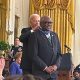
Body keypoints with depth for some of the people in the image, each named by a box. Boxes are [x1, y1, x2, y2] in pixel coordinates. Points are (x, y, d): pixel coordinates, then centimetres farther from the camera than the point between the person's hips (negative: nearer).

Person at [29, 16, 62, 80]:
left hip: (53, 73, 5)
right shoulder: (35, 35, -5)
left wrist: (56, 65, -4)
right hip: (40, 72, -5)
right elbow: (34, 55, -11)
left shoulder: (54, 35, 14)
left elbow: (59, 53, 13)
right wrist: (45, 68, -13)